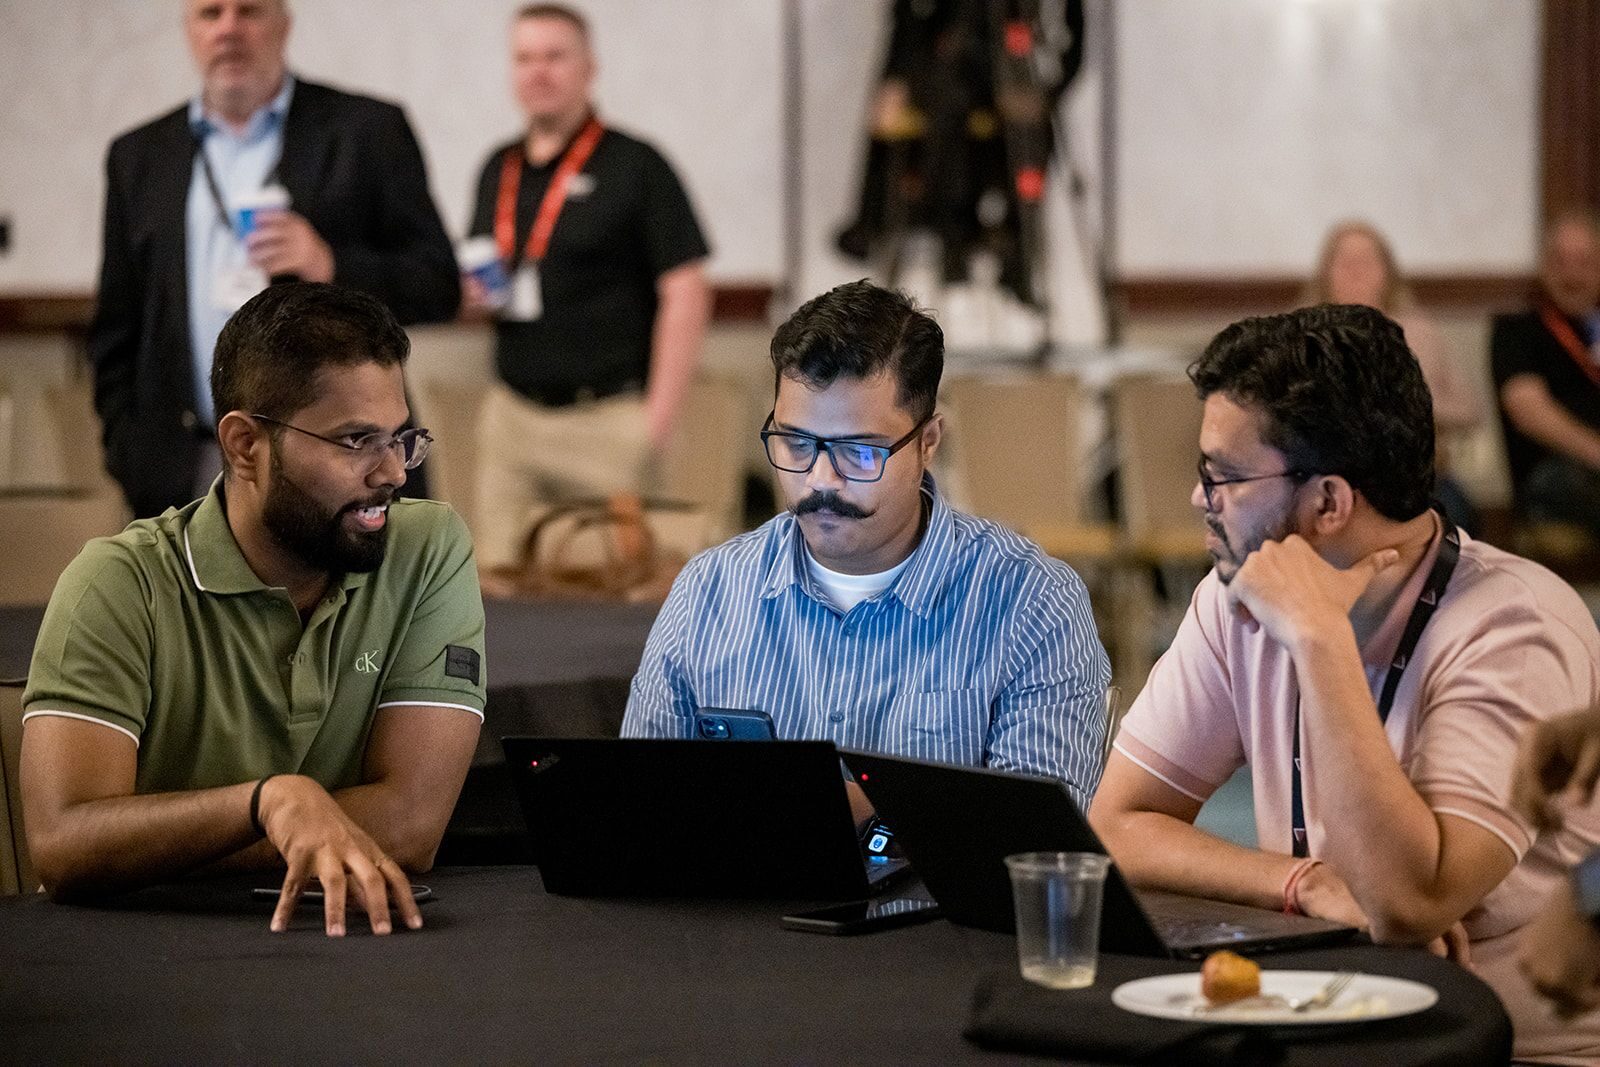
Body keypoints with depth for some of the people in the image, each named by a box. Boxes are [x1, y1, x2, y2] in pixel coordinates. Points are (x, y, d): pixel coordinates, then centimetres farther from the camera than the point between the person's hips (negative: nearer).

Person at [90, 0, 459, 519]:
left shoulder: (366, 130, 4)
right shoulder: (140, 155, 14)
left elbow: (438, 286, 0)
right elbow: (116, 332, 15)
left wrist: (332, 266, -17)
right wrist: (129, 456, 5)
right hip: (185, 483, 3)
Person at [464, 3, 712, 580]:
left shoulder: (634, 166, -5)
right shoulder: (498, 170, 13)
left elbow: (685, 293, -8)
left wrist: (658, 418, -13)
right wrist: (471, 291, 2)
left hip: (604, 419, -5)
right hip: (511, 417, 6)